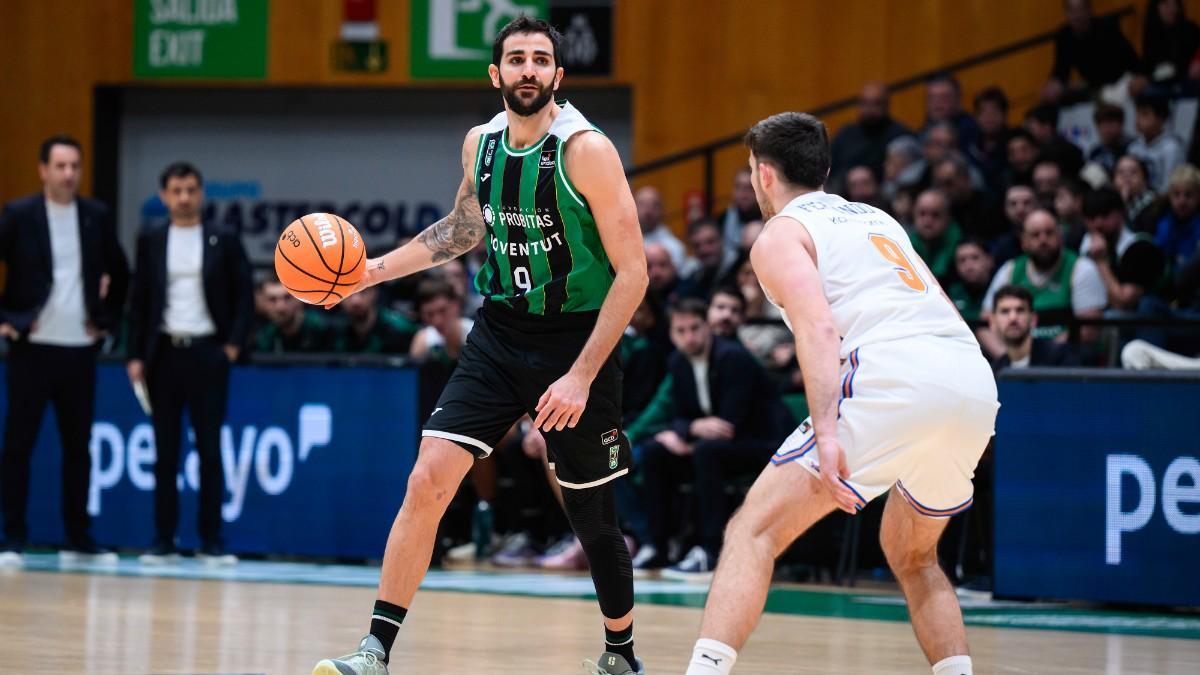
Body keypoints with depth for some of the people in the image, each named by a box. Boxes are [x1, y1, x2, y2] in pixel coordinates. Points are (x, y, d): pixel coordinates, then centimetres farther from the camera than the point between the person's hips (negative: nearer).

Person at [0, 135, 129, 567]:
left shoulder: (96, 217, 7)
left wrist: (108, 320, 11)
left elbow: (120, 273, 19)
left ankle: (79, 540, 13)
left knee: (78, 446, 7)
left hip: (80, 349, 4)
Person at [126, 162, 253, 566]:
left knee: (209, 449, 0)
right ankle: (164, 542, 6)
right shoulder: (150, 241, 7)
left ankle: (211, 543, 4)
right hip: (164, 352, 1)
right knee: (165, 451, 3)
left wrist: (234, 344, -5)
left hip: (208, 352, -1)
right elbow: (139, 300, 7)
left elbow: (244, 295, 5)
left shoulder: (224, 241, 3)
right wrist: (135, 356, 0)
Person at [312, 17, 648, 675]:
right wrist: (376, 270, 11)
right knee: (428, 479, -11)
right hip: (499, 333, 4)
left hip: (575, 342, -4)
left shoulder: (586, 150, -16)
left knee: (593, 518, 7)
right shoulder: (481, 143, 2)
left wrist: (582, 376, -21)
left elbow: (632, 271, -16)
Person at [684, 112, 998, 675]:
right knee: (912, 558, 28)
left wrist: (826, 434, -19)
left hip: (895, 379, -7)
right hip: (976, 381, 7)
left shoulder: (780, 234, 10)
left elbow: (819, 327, -8)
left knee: (753, 531, -4)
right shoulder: (876, 218, 33)